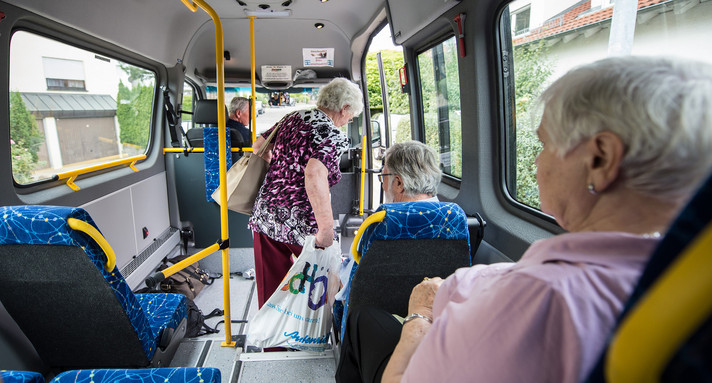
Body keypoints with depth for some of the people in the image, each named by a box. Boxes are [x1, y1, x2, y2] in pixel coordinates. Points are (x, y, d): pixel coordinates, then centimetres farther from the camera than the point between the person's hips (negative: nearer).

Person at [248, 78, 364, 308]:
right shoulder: (334, 136, -13)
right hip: (300, 225, -7)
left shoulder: (292, 117, 9)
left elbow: (258, 146, 21)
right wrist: (326, 231, -27)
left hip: (265, 215, 7)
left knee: (270, 293, 19)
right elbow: (314, 175, -31)